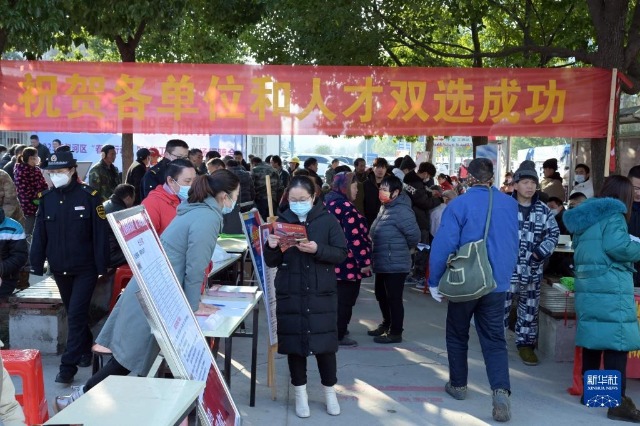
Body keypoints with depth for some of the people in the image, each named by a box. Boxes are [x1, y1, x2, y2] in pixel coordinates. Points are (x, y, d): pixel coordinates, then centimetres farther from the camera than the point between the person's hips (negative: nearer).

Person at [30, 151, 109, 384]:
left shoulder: (89, 195, -12)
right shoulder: (46, 198, 1)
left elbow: (101, 232, -11)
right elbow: (39, 234, 5)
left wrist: (101, 266, -12)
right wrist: (36, 265, 2)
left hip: (85, 268, -5)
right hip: (59, 268, 5)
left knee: (76, 315, -6)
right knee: (74, 313, 18)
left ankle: (68, 365, 1)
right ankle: (85, 348, 37)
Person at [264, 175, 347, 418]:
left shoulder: (328, 221, -2)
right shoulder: (282, 221, 3)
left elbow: (341, 254, -6)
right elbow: (272, 262, 4)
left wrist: (318, 249, -22)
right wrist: (271, 248, -18)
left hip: (321, 294, -1)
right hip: (290, 295, 2)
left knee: (325, 343, 3)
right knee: (294, 342, 8)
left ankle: (330, 392, 23)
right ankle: (300, 394, 24)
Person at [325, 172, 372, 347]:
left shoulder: (327, 202, 11)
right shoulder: (346, 207, -19)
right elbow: (354, 237, -23)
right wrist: (364, 261, -18)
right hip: (347, 263, -9)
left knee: (337, 297, 21)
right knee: (345, 300, 2)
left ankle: (336, 330, 32)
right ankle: (338, 335, 8)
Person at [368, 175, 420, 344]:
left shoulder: (401, 210, -20)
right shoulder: (385, 207, 11)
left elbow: (414, 235, -20)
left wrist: (403, 249, -4)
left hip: (395, 264, -10)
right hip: (382, 263, 10)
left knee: (394, 298, 1)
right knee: (381, 295, 21)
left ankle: (395, 332, 14)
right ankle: (386, 324, 38)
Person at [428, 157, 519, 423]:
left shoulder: (459, 205, -13)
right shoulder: (510, 204, 2)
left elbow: (443, 246, -15)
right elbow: (513, 245, 12)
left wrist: (434, 281, -5)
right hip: (497, 284, 3)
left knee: (457, 336, 16)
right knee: (494, 341, 7)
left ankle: (458, 385, 28)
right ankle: (501, 391, -11)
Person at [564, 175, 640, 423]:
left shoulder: (586, 216, 17)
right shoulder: (613, 214, -7)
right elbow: (617, 246, -20)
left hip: (587, 286, 8)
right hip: (611, 290, -8)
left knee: (593, 339, 14)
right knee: (616, 342, -6)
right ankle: (618, 402, -6)